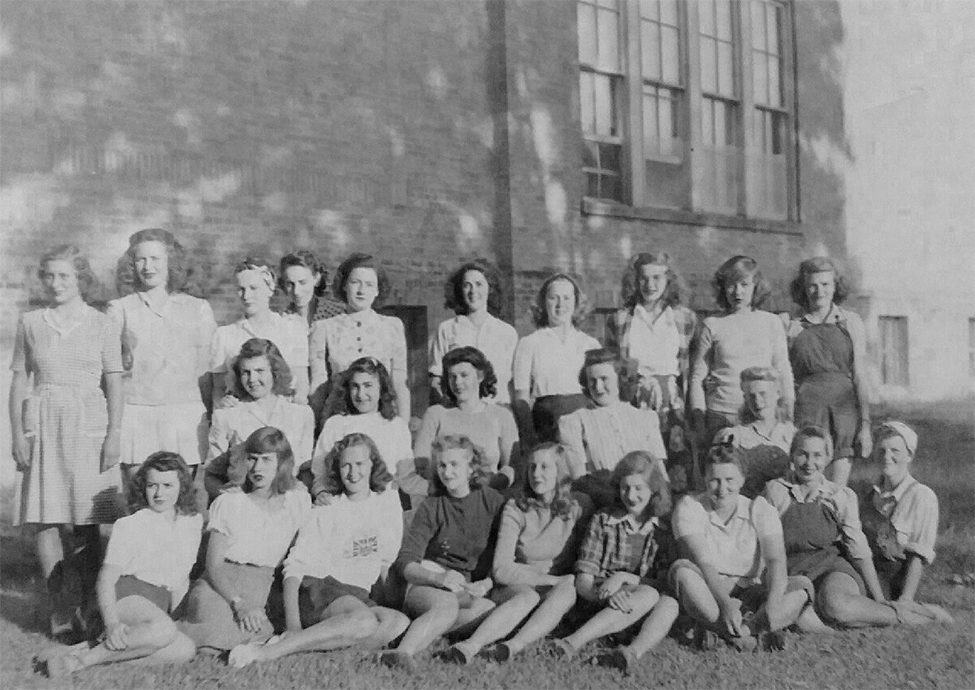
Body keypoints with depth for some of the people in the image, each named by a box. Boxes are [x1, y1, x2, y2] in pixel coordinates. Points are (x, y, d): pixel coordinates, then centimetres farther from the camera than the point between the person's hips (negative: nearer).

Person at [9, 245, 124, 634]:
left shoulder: (103, 326, 3)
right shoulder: (30, 324, 8)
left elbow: (114, 385, 3)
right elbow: (19, 382, 9)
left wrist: (114, 435, -4)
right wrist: (17, 433, 2)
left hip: (89, 425, -1)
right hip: (42, 426, 2)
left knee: (87, 522, 1)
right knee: (45, 519, -1)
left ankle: (90, 605, 11)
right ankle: (58, 605, 7)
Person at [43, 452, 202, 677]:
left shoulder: (192, 523, 11)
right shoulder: (130, 526, -3)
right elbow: (106, 578, -8)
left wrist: (172, 613, 8)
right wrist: (112, 623, -24)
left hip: (160, 607, 5)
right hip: (127, 595, -5)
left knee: (185, 649, -28)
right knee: (163, 630, -39)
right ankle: (85, 656, -28)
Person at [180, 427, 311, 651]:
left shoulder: (298, 502, 7)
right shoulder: (228, 503, 1)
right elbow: (214, 565, -6)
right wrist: (239, 603, -23)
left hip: (264, 591, 2)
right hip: (221, 586, -2)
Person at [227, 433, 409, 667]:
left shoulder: (388, 501, 10)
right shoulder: (325, 512, 0)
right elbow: (295, 566, -7)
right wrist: (293, 624, -20)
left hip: (359, 597, 4)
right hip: (318, 587, -4)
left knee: (400, 623, -29)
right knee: (364, 621, -36)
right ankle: (267, 652, -36)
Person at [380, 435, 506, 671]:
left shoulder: (493, 501, 8)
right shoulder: (431, 507, 7)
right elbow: (404, 562, -1)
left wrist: (486, 583, -15)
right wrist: (438, 577, -21)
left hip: (474, 588, 1)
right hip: (427, 583, -1)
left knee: (489, 608, -35)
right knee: (447, 604, -37)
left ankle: (421, 631, -41)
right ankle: (403, 652, -54)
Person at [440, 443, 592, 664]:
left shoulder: (579, 505, 2)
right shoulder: (515, 509, -3)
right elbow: (501, 569, -12)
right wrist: (550, 579, -17)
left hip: (557, 590, 1)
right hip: (516, 587, -1)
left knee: (568, 592, -33)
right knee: (528, 597, -35)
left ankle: (514, 646, -50)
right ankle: (470, 646, -55)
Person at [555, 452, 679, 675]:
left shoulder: (665, 529, 5)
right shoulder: (603, 521, 2)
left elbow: (666, 584, -2)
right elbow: (583, 581, -4)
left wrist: (624, 577, -16)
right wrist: (605, 594, -26)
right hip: (601, 603, -2)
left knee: (670, 604, -30)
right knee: (649, 595, -32)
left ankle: (634, 651, -51)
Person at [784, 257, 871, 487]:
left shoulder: (851, 322, 6)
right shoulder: (793, 326, 6)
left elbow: (860, 376, 3)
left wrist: (866, 423, -1)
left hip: (845, 407, 1)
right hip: (807, 406, 0)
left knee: (839, 491, 0)